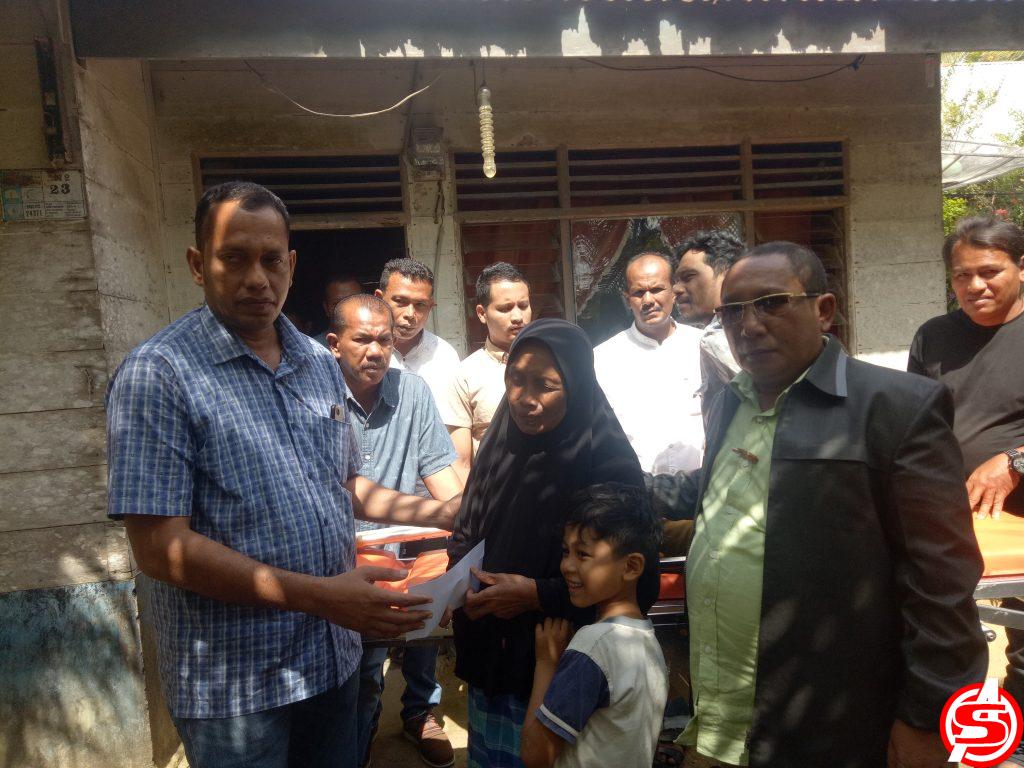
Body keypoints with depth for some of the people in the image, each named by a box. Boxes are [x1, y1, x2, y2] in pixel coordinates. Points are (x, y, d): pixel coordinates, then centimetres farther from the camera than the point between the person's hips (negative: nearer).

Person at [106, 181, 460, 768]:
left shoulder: (322, 364, 5)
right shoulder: (158, 375, -15)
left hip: (334, 658, 6)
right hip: (234, 685, -5)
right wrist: (319, 595, -24)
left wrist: (442, 514, 3)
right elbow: (161, 548, -19)